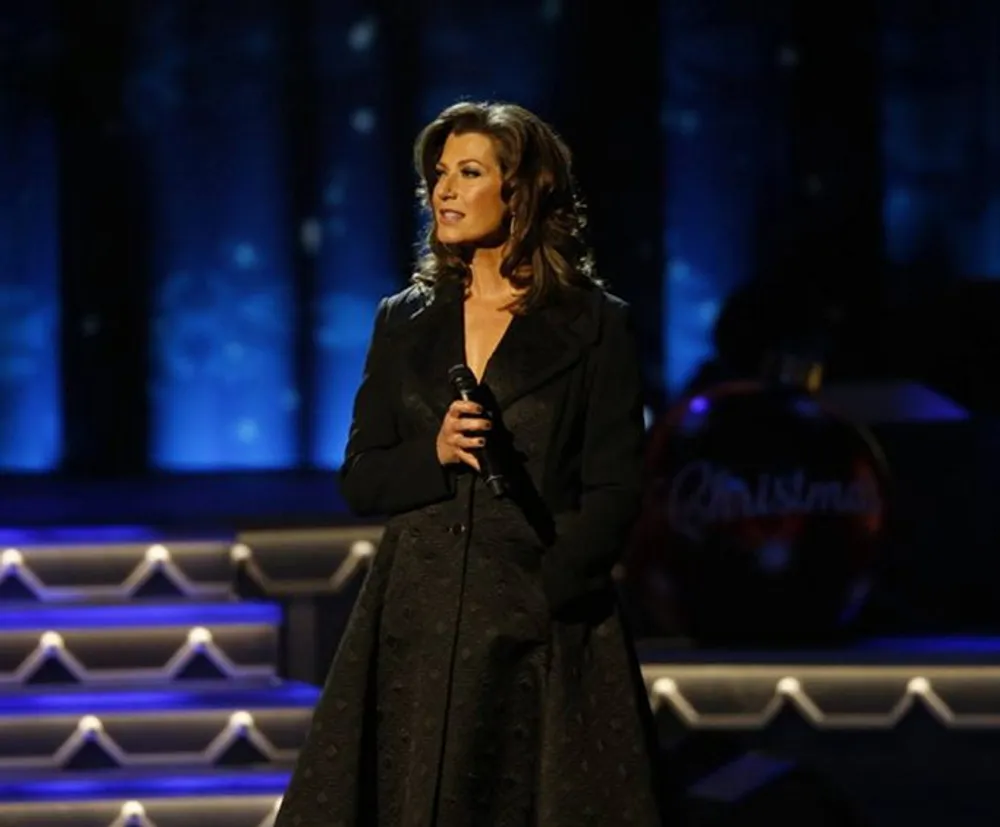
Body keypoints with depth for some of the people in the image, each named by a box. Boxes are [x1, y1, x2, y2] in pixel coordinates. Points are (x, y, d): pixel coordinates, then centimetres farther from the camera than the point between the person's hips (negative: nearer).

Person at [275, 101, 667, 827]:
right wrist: (434, 455, -10)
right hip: (418, 624, 3)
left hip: (545, 622, -3)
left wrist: (543, 601, -15)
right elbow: (361, 481, 10)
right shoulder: (405, 321, 11)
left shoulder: (595, 325, 0)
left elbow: (615, 490, -5)